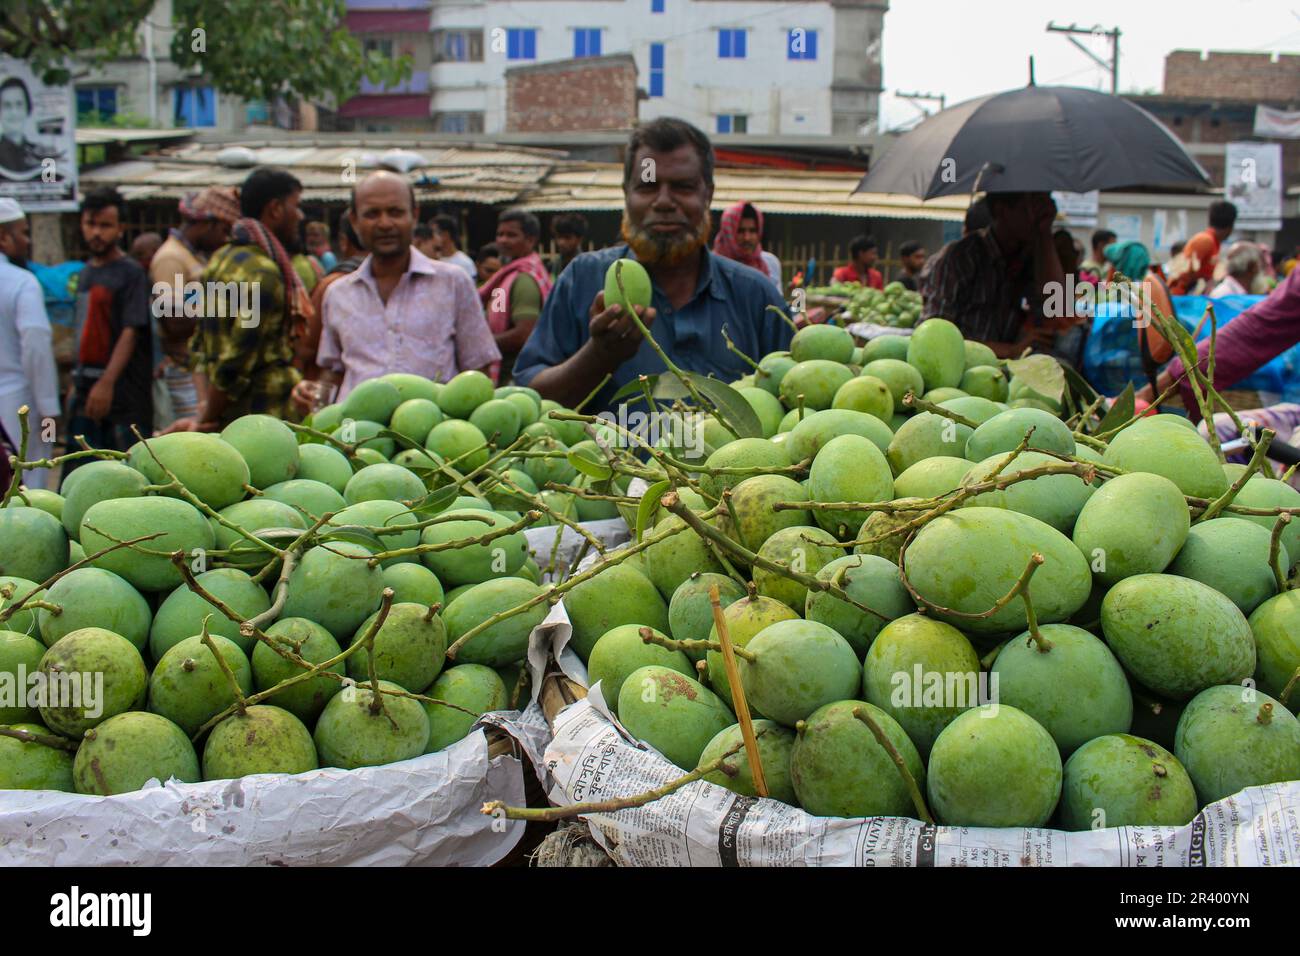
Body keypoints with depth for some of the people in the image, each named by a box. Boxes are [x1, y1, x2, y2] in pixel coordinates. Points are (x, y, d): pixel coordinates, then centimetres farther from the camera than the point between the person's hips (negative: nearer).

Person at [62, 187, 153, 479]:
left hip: (123, 390, -8)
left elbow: (130, 332, -15)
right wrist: (76, 382, 18)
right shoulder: (86, 272, 16)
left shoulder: (130, 272, -7)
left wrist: (107, 382, -23)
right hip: (87, 389, 8)